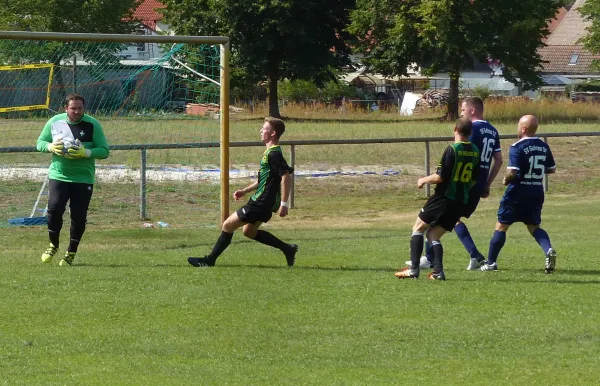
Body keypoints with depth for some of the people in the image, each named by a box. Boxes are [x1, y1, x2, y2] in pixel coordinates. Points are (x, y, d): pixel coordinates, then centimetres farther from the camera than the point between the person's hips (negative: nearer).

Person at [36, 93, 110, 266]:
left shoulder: (92, 125, -5)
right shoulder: (54, 122, 1)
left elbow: (104, 151, -5)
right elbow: (40, 143, 11)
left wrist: (87, 153, -23)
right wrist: (51, 147, -11)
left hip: (83, 179, -1)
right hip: (58, 175, 1)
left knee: (79, 216, 0)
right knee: (54, 209, -14)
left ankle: (71, 252, 17)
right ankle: (53, 245, 10)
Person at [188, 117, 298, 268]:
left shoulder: (273, 154, -20)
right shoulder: (270, 152, 13)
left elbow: (286, 176, -27)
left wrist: (283, 204, -27)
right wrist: (245, 191, 20)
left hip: (262, 203, -10)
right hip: (264, 202, 10)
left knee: (228, 225, -4)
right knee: (249, 231, 23)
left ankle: (209, 260, 5)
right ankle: (287, 249, 22)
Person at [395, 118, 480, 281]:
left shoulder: (452, 150, -15)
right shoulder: (475, 152, 5)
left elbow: (440, 176, -16)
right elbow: (474, 180, 12)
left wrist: (424, 180, 2)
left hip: (443, 198, -6)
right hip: (461, 202, 6)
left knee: (418, 228, 7)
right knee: (433, 235, 14)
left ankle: (413, 269, -4)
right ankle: (438, 272, -3)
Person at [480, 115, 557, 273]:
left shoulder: (517, 148, -15)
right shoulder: (544, 147, 5)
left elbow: (512, 172, -23)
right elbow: (552, 169, 14)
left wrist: (506, 180, -3)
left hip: (517, 193, -5)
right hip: (537, 193, 5)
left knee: (501, 226, 8)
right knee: (534, 227, 14)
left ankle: (491, 262, 12)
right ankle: (549, 250, -14)